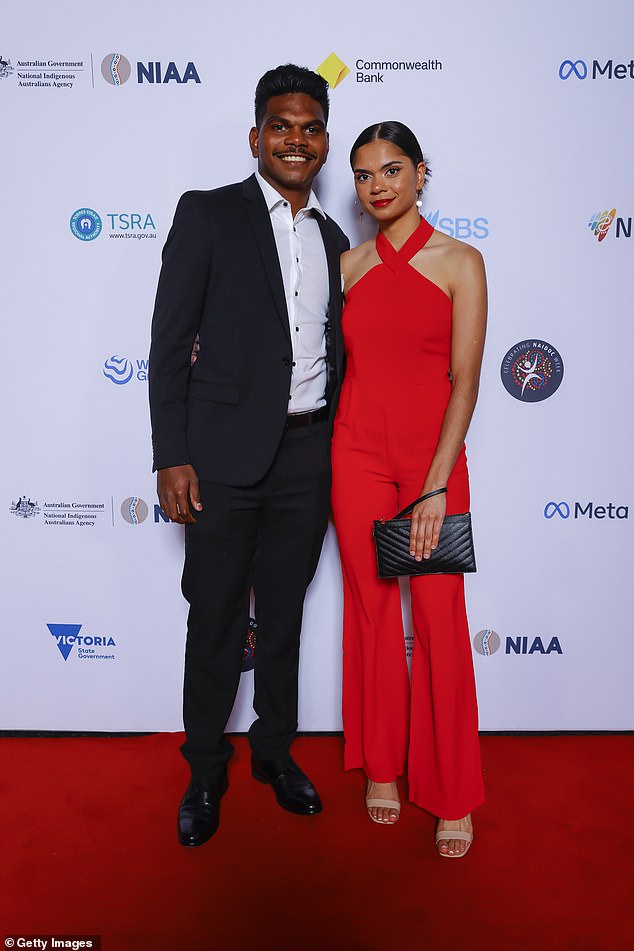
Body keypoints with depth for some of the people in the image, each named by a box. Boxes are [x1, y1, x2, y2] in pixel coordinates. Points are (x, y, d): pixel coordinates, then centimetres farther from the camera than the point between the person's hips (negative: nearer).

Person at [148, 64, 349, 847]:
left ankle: (276, 749, 34)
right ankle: (205, 770, 26)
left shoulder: (333, 240, 14)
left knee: (285, 613, 15)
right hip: (225, 457, -4)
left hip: (307, 455, 4)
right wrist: (171, 457, -12)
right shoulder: (207, 215, -1)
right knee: (215, 620, 7)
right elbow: (171, 341, -6)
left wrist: (336, 450, 10)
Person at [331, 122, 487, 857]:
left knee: (440, 622, -1)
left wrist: (435, 487, -15)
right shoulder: (348, 265, 8)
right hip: (357, 453, 3)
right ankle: (380, 767, 28)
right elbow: (338, 365, 12)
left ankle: (452, 795, 17)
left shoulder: (460, 263, -1)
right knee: (372, 611, 9)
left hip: (433, 456, -2)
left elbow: (464, 382, -8)